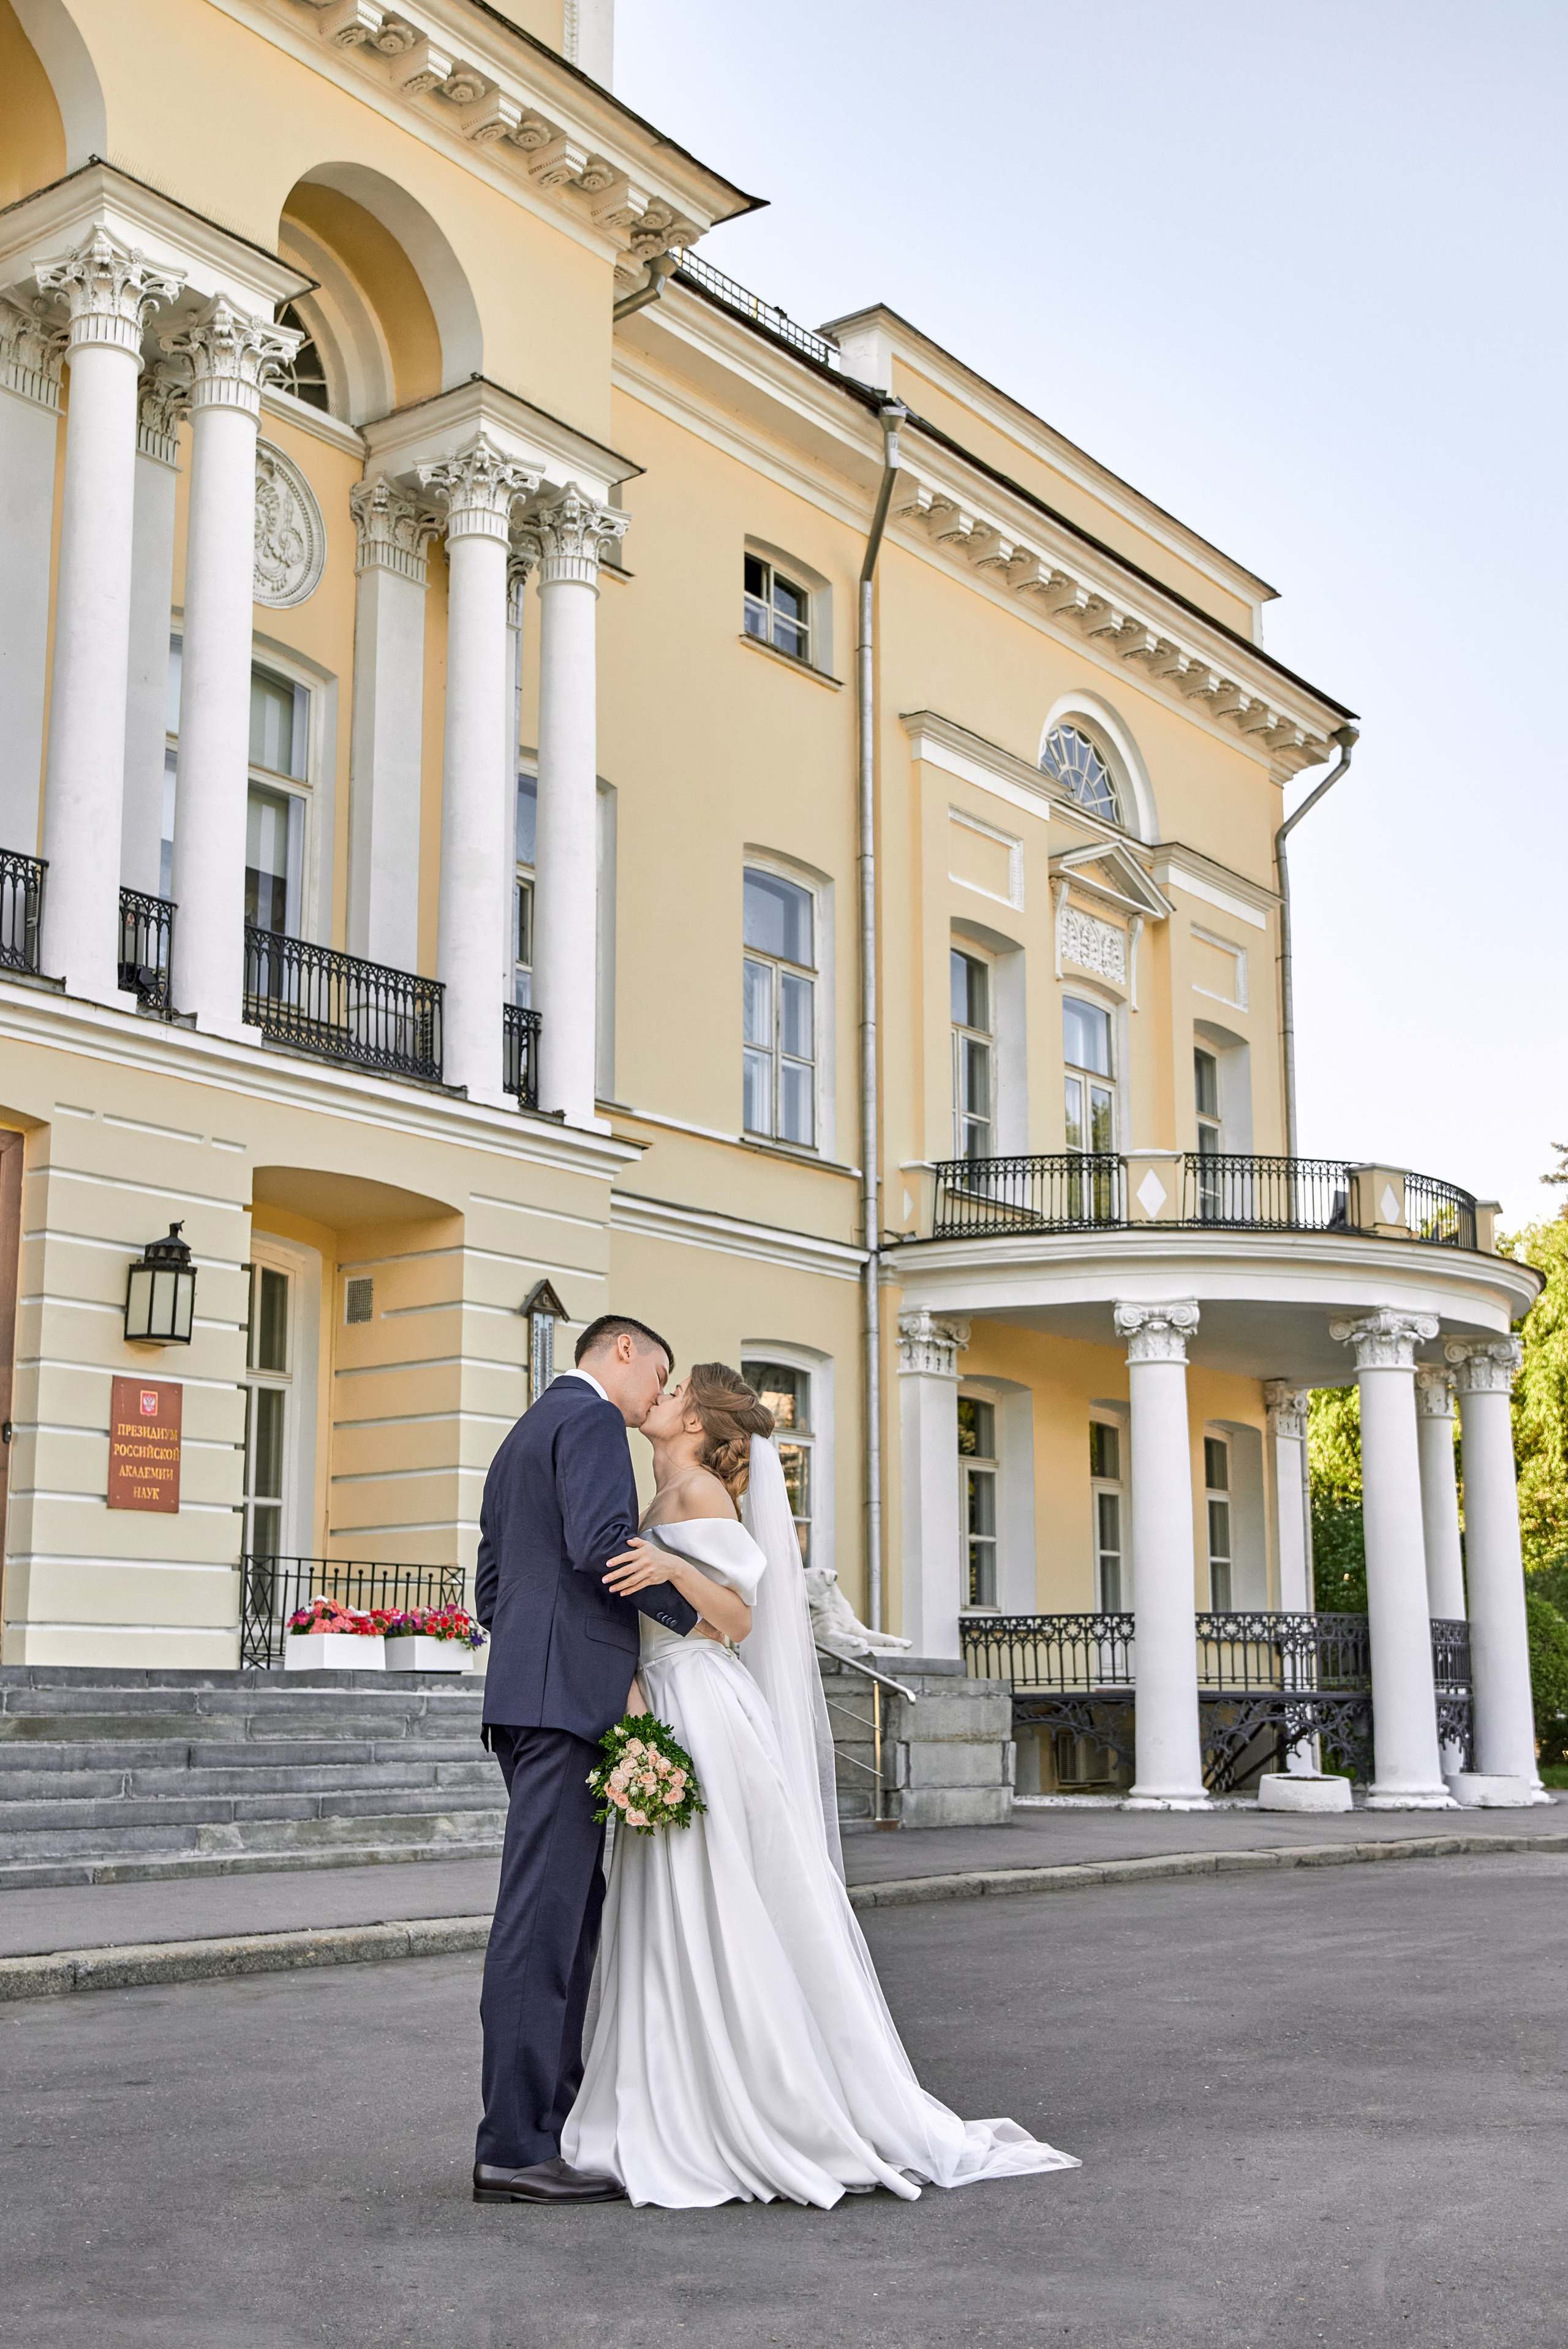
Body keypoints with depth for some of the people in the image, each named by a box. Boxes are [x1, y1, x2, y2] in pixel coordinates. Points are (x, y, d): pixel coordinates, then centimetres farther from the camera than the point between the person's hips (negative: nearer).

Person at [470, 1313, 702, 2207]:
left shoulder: (523, 1437, 25)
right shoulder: (591, 1419, -5)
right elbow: (602, 1545, -19)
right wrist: (688, 1611, -7)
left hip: (525, 1693, 10)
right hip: (571, 1691, -10)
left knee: (573, 1909, 13)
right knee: (543, 1915, -11)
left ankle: (556, 2114, 16)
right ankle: (515, 2146, -10)